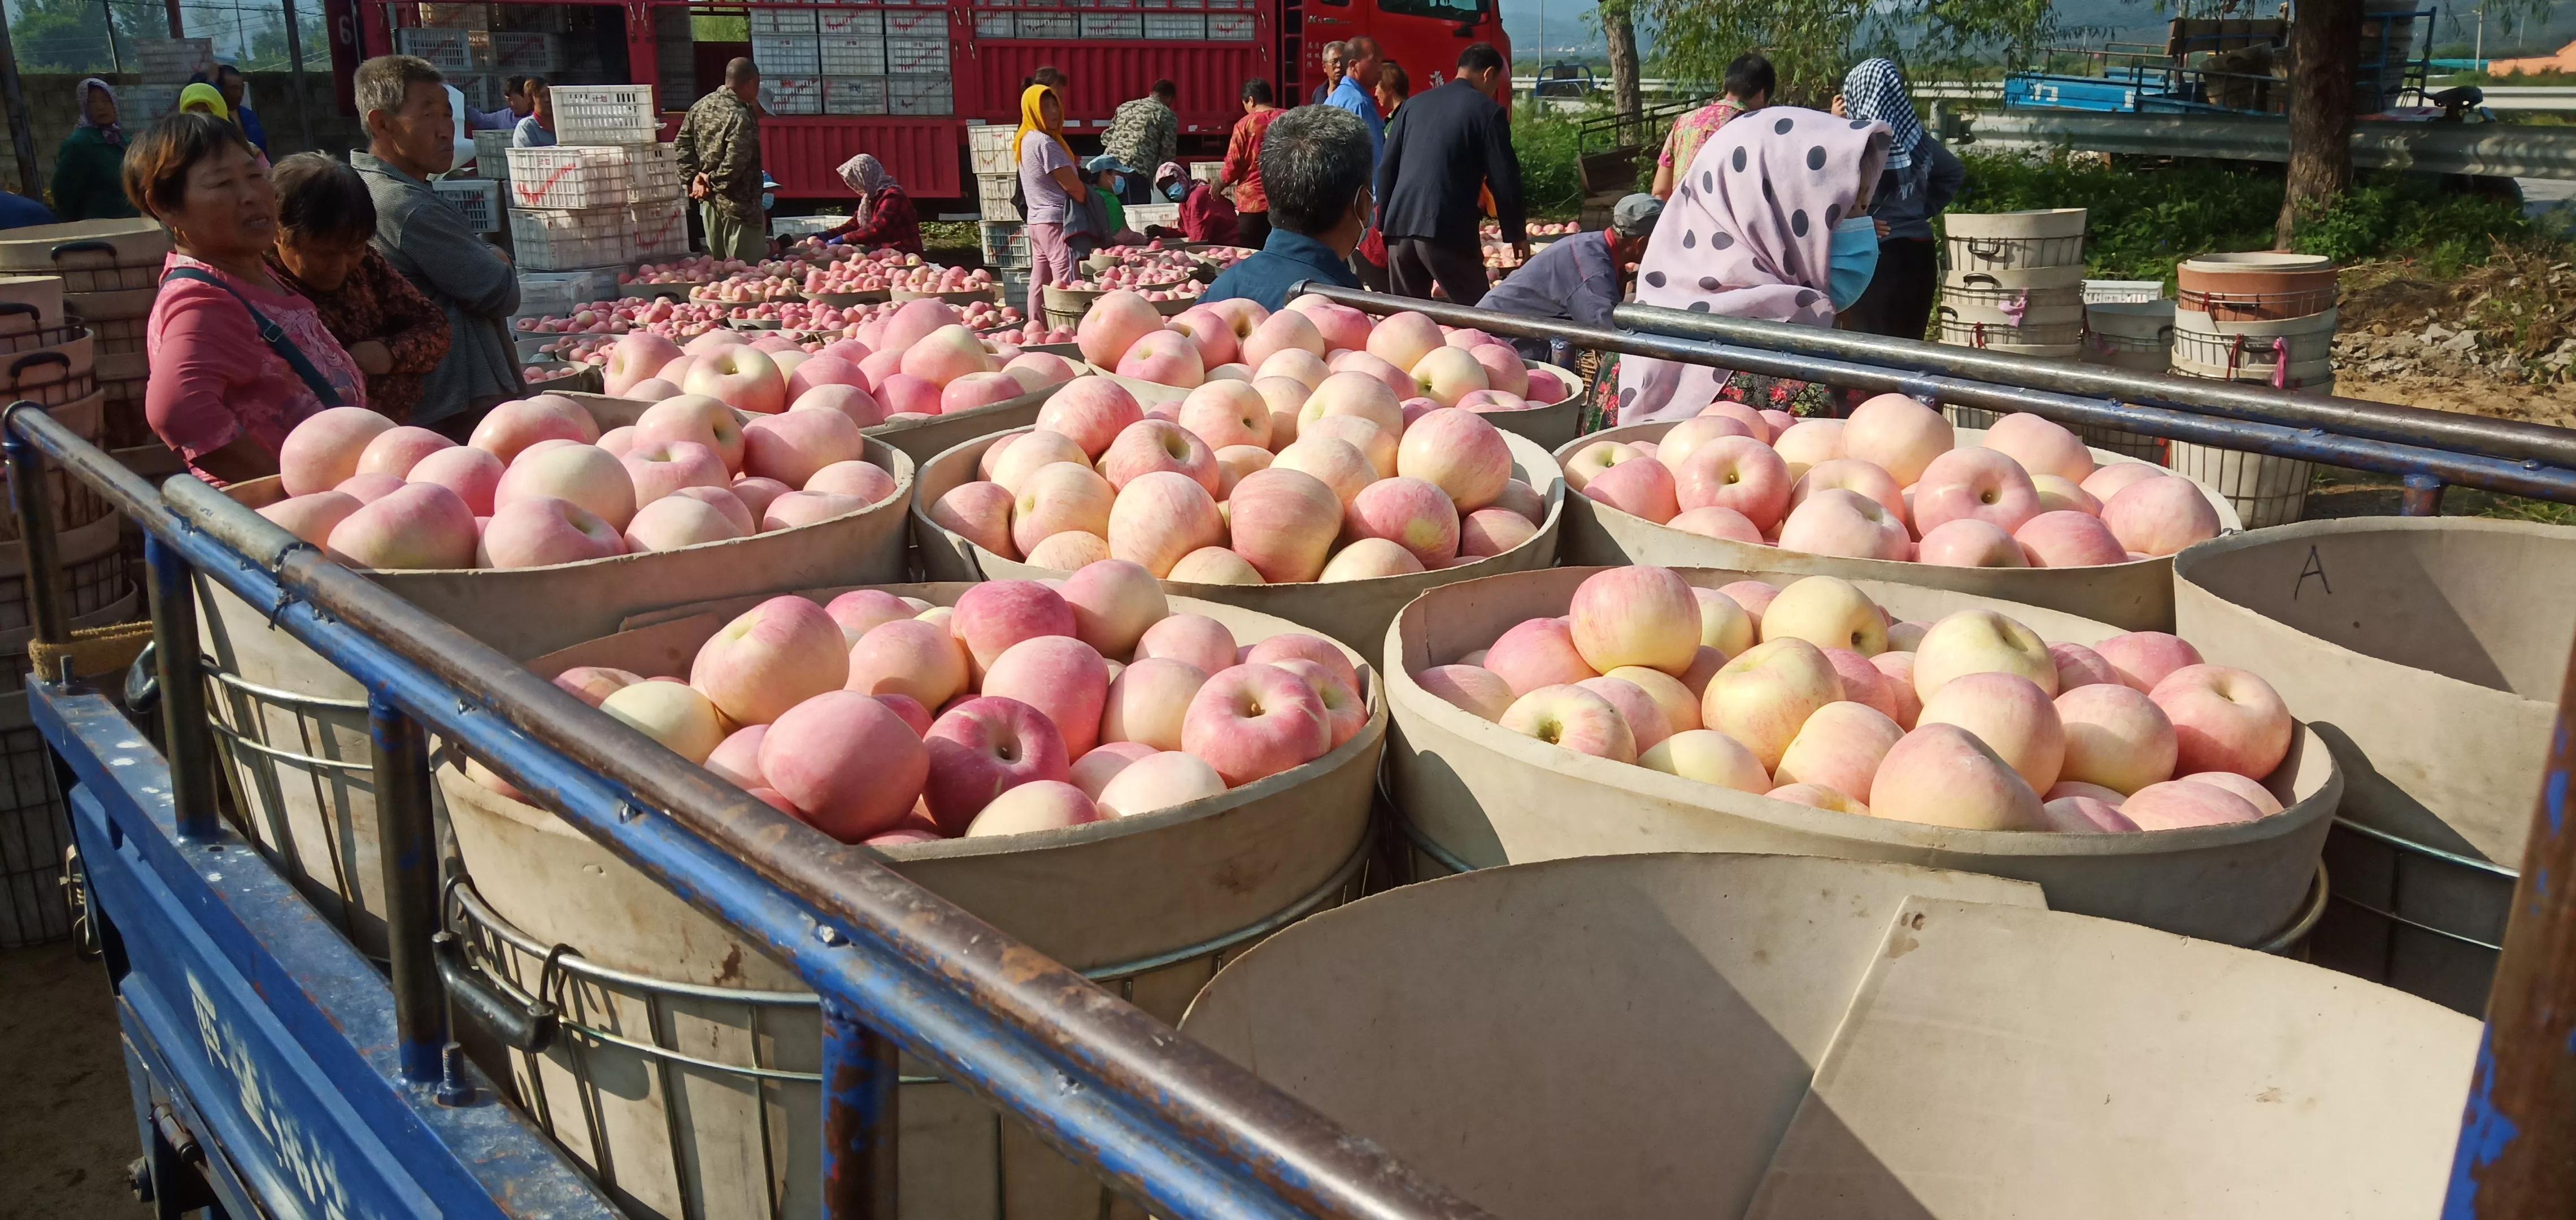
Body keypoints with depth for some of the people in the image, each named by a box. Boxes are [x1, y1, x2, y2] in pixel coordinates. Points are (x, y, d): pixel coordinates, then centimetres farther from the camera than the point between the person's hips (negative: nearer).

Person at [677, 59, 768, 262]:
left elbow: (683, 145, 9)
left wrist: (695, 177, 4)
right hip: (737, 201, -8)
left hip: (708, 202, 9)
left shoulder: (700, 106, 6)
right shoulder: (742, 117, -20)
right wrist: (713, 182, -12)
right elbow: (735, 162, -25)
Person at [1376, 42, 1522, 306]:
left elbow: (1386, 168, 17)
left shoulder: (1414, 105, 17)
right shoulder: (1488, 111, 0)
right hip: (1449, 231, -6)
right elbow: (1504, 179, -1)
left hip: (1400, 227, 6)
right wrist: (1517, 234, 8)